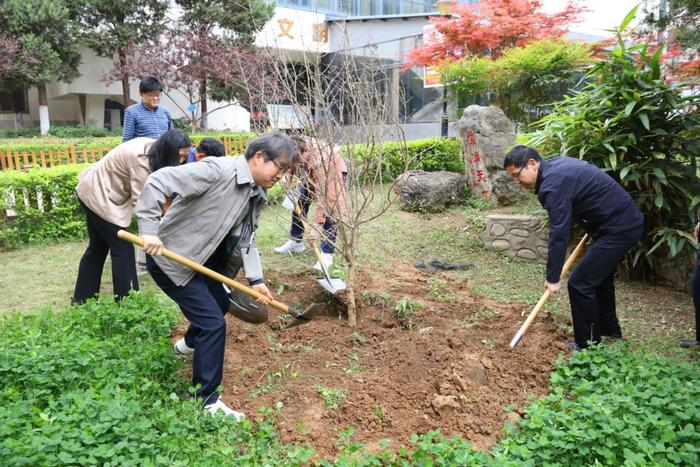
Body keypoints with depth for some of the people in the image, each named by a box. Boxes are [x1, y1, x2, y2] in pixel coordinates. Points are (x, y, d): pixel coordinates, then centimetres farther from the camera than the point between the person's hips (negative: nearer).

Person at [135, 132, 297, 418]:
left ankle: (188, 345, 57)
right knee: (213, 322, -11)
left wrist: (256, 279, -11)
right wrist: (149, 230, -33)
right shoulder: (218, 170, -26)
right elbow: (158, 182, -29)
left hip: (201, 260, 10)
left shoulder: (257, 196, 2)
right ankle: (206, 400, 5)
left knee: (220, 305, 27)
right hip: (169, 257, -10)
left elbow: (246, 239, 1)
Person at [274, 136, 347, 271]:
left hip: (333, 173, -7)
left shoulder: (320, 162, -47)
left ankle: (327, 253, -13)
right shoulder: (297, 145, -30)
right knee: (298, 203, 8)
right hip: (310, 175, 7)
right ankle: (295, 241, 25)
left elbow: (322, 197, -47)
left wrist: (316, 226, -47)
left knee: (329, 212, -20)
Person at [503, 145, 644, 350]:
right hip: (628, 221, 11)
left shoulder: (553, 184, -24)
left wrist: (553, 278, -20)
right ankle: (609, 328, 42)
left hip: (619, 229, -11)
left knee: (580, 283, -8)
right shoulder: (555, 164, 7)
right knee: (600, 276, 25)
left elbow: (559, 234, -25)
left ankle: (588, 346, 5)